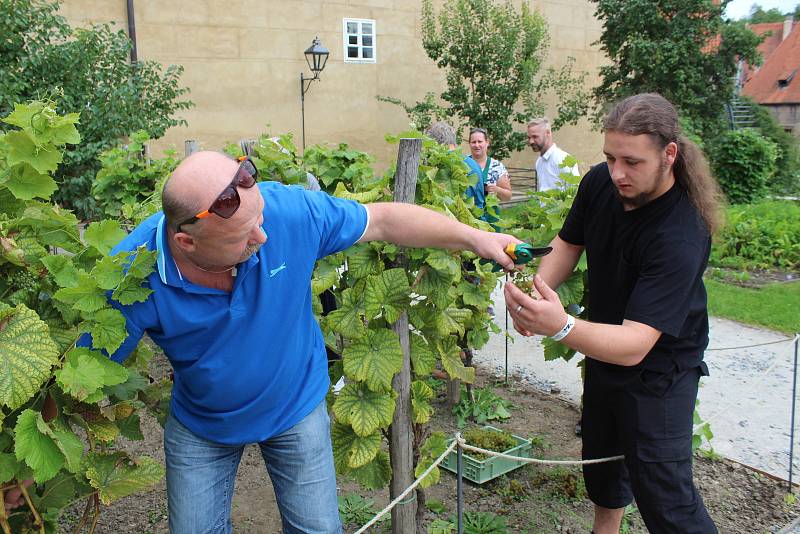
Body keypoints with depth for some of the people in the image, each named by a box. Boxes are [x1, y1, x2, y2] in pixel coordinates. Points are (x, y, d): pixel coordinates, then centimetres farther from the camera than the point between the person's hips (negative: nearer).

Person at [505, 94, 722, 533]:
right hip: (601, 352, 7)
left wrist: (560, 327, -59)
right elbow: (567, 244, 3)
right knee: (601, 457, 25)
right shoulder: (599, 183, -14)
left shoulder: (681, 237, -35)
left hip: (657, 372, -7)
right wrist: (535, 291, -18)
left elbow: (634, 346, -40)